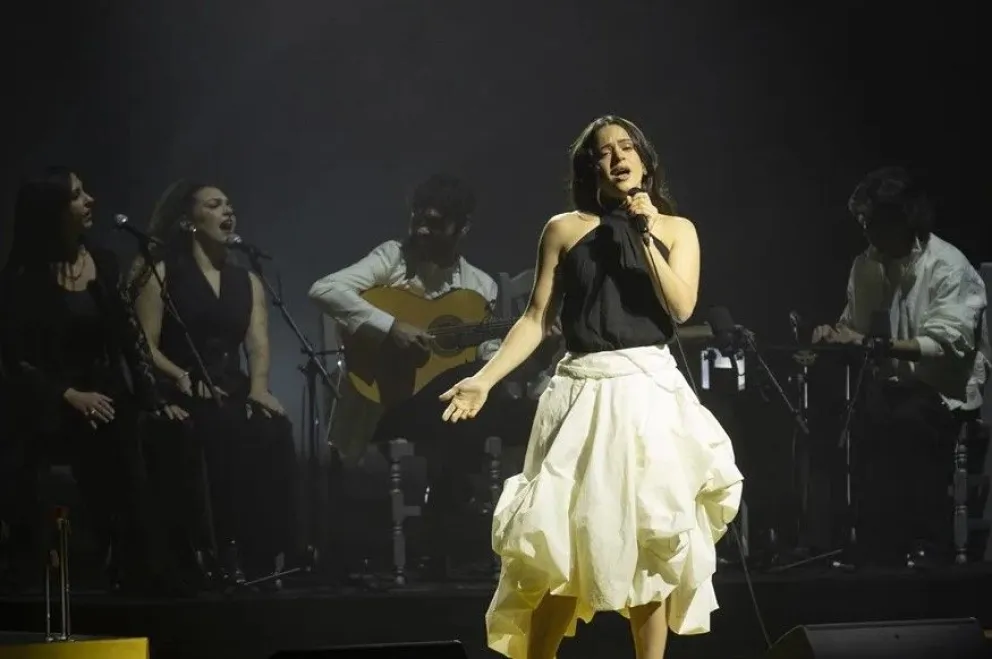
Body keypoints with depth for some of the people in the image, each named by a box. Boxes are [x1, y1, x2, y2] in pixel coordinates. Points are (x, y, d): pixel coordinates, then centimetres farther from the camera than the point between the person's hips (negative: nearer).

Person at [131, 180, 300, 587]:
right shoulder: (161, 273, 6)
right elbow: (144, 346, -4)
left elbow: (258, 343, 5)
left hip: (234, 395, 4)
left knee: (274, 433, -30)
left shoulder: (247, 281, 21)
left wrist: (258, 388, -15)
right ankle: (214, 558, -30)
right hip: (181, 400, -4)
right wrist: (184, 379, -21)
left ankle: (263, 559, -27)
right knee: (220, 437, -36)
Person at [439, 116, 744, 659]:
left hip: (651, 391, 1)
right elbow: (536, 319, 4)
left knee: (652, 544, 0)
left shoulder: (676, 230, 8)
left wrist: (647, 235, -9)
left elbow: (681, 307, -6)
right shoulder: (564, 229, 6)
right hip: (585, 393, -1)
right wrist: (484, 380, -6)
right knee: (560, 544, -5)